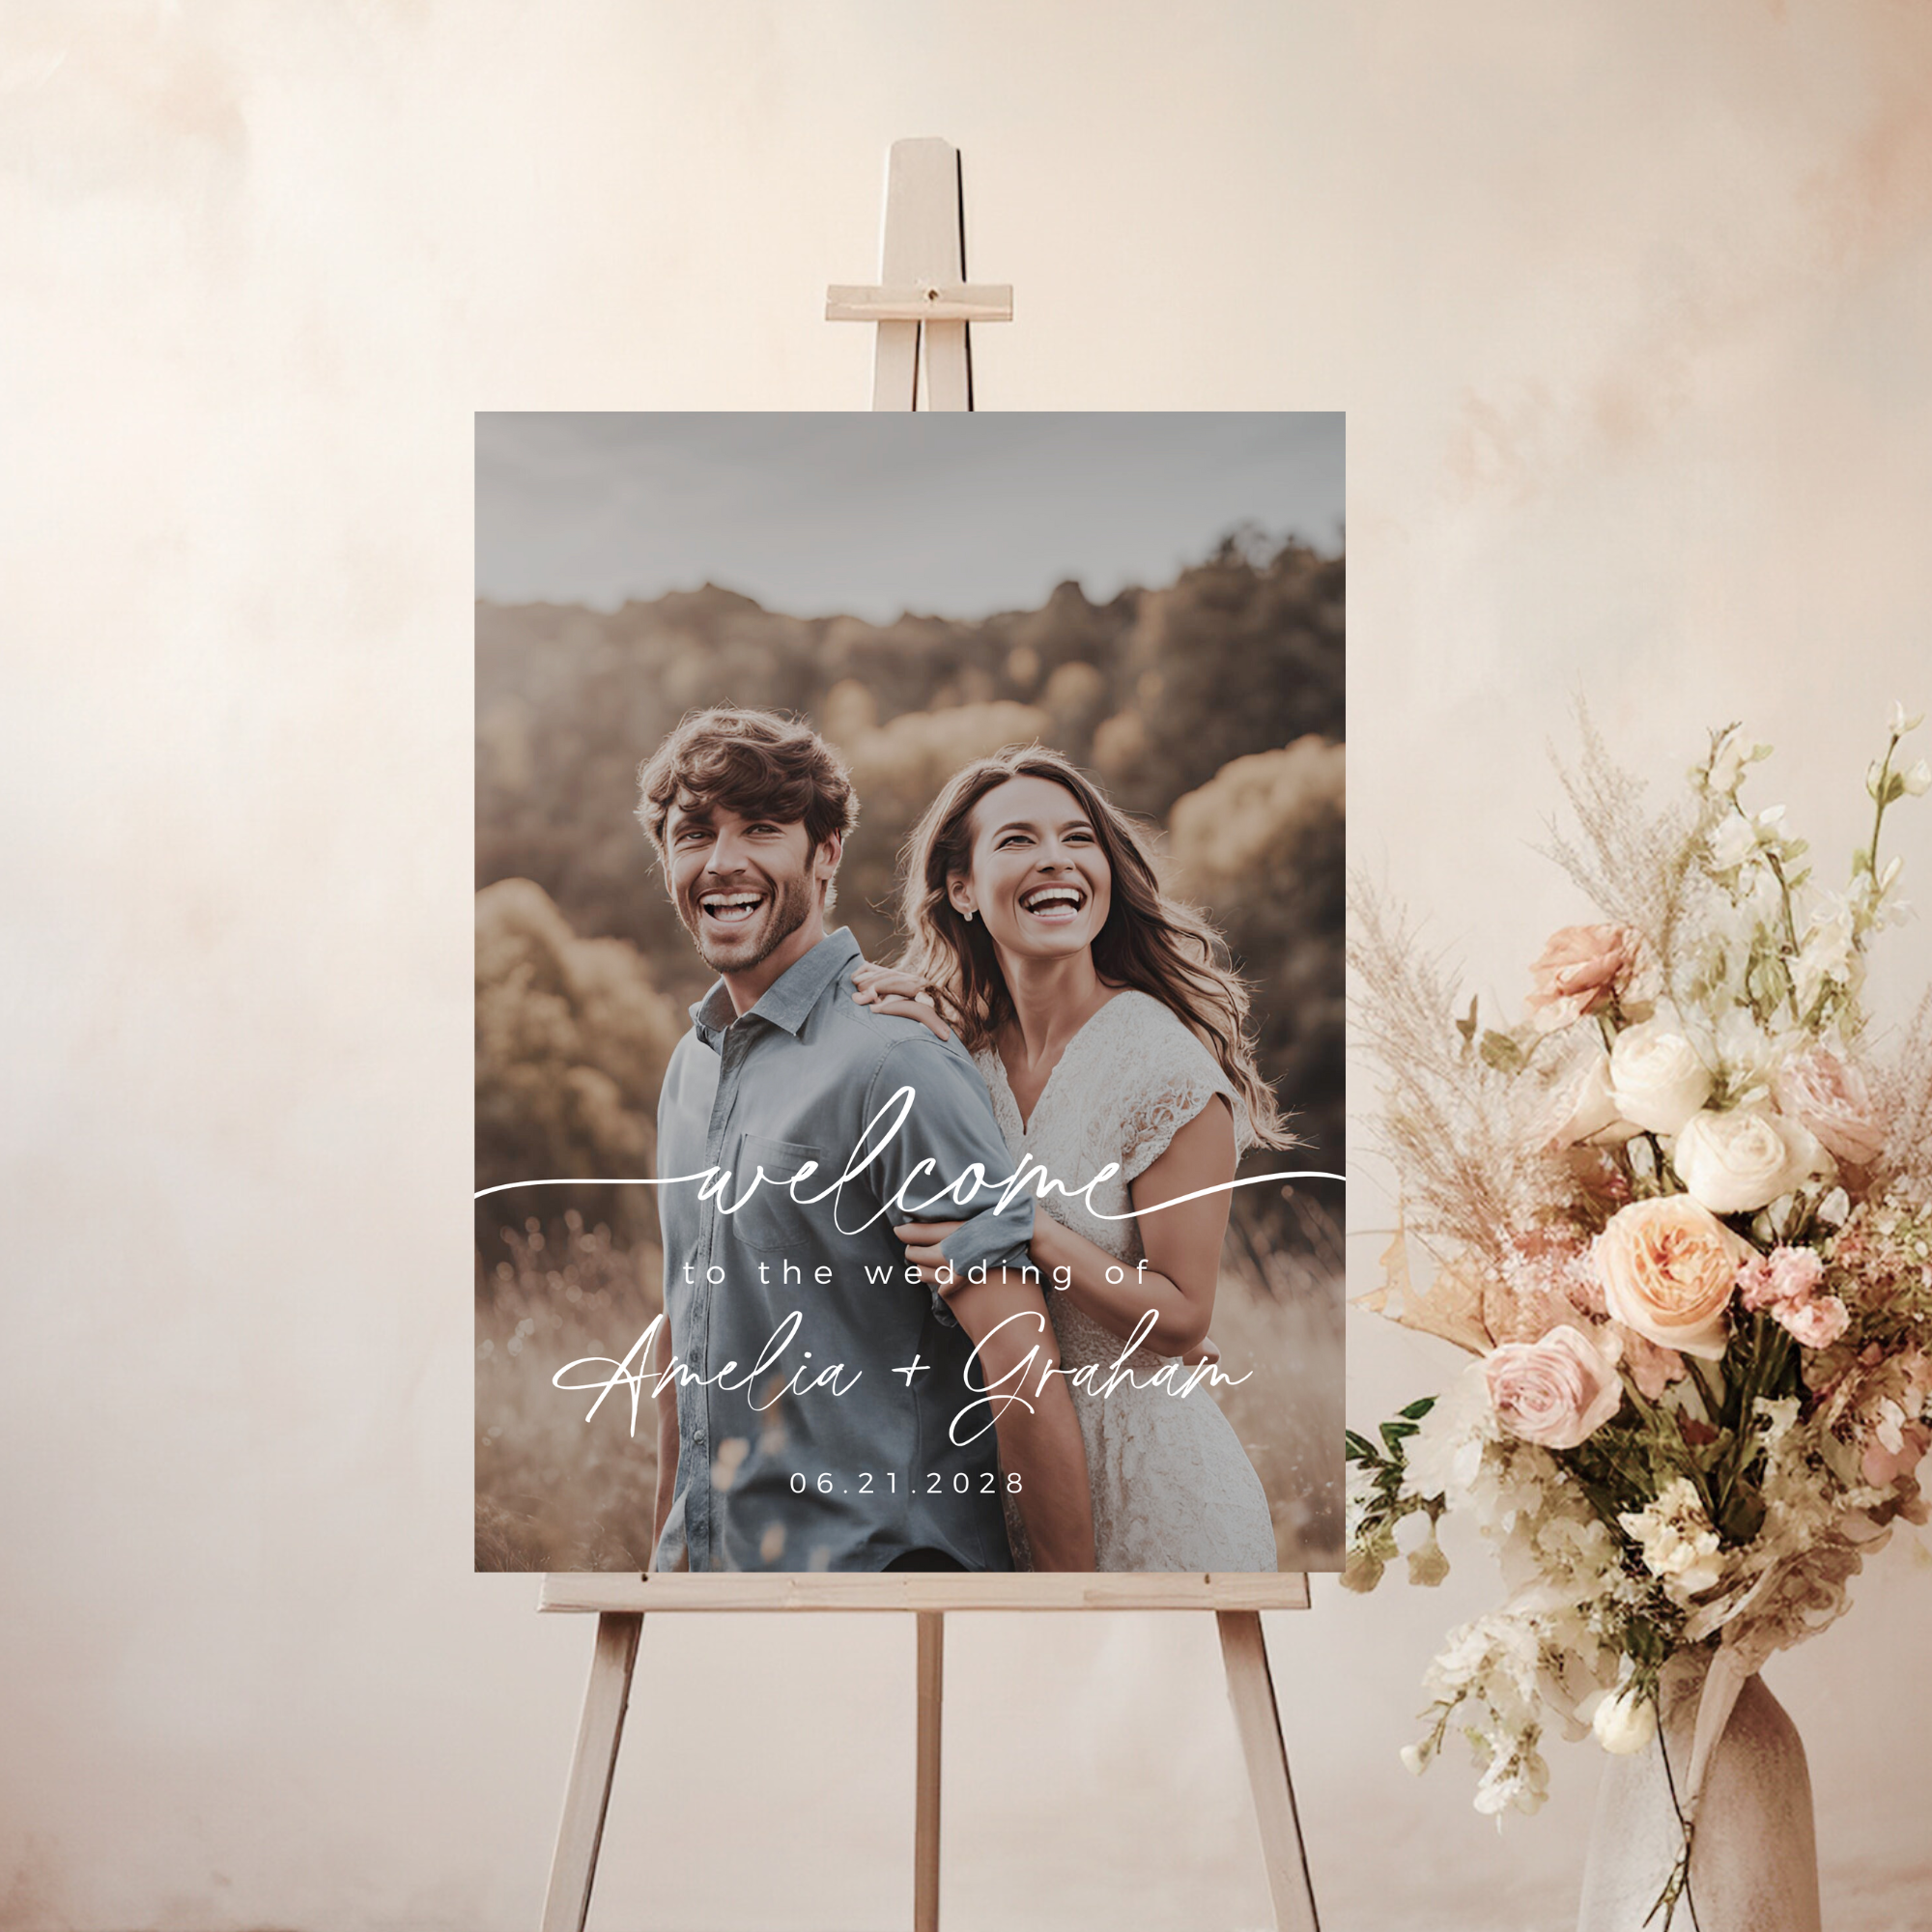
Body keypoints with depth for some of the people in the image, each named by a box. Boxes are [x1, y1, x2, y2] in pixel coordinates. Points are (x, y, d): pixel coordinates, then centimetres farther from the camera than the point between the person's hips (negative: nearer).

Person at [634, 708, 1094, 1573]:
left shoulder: (894, 1064, -18)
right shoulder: (691, 1063, 8)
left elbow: (1018, 1355, -21)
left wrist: (1074, 1595, -20)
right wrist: (668, 1547, 17)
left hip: (876, 1560, -7)